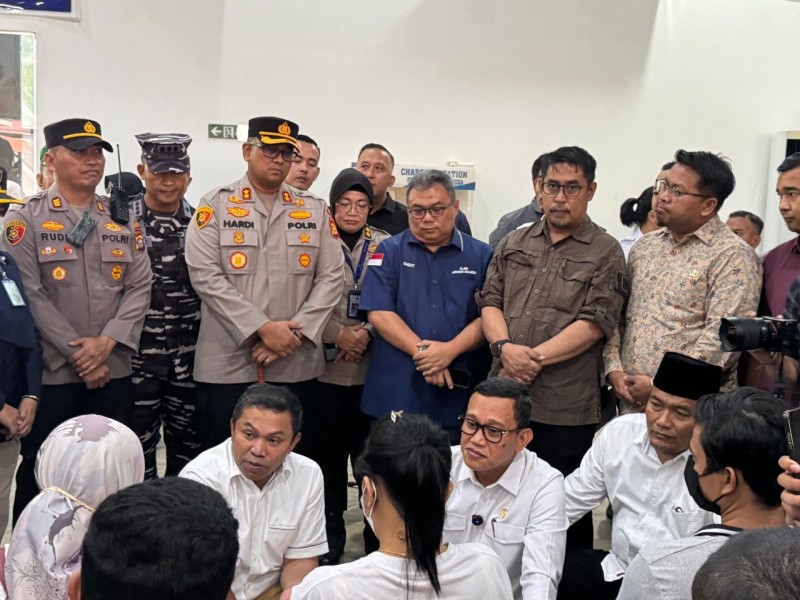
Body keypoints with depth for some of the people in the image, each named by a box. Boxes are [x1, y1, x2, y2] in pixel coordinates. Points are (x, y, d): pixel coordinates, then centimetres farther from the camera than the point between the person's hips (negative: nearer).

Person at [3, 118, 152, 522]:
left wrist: (106, 342, -10)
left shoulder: (124, 219, 10)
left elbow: (140, 287, 3)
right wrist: (76, 353, -13)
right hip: (50, 371, -3)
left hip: (114, 370, 3)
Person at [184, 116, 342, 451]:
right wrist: (262, 328, -14)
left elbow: (331, 278, 3)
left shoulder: (315, 211, 11)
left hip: (296, 365, 3)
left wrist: (294, 332, -10)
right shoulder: (215, 206, 3)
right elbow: (205, 276, -8)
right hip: (227, 365, -2)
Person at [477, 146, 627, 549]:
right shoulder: (513, 244, 15)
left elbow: (595, 323, -9)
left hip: (565, 409, -4)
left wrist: (536, 357, -14)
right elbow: (489, 301, 9)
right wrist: (505, 347, -10)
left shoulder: (605, 253, 1)